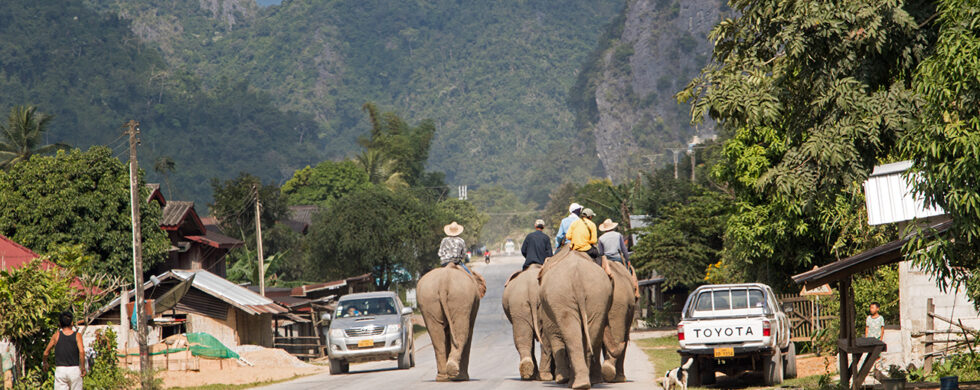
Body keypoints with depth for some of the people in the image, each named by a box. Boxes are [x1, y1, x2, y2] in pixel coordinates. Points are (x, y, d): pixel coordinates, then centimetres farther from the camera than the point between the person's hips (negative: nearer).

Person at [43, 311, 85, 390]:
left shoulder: (56, 336, 3)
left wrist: (45, 363, 26)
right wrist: (83, 368, -8)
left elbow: (46, 353, 7)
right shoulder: (77, 335, 0)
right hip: (74, 369, 0)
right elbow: (81, 351, -15)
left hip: (60, 369, 0)